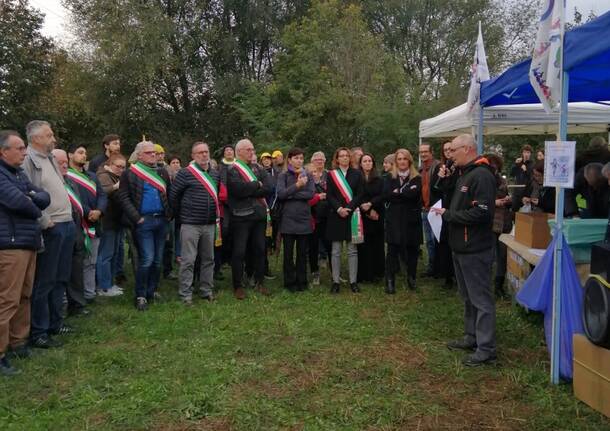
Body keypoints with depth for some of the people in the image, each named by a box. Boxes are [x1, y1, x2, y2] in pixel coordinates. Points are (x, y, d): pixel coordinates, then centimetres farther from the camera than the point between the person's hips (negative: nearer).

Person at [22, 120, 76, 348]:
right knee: (44, 282, -1)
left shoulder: (50, 158, 17)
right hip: (50, 229, -9)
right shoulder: (28, 160, -12)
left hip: (67, 225, 9)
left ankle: (55, 322, 29)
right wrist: (44, 221, -18)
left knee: (61, 278, 17)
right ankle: (38, 332, 8)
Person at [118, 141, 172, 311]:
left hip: (161, 220, 5)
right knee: (147, 259, -9)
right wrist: (137, 218, -13)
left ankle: (152, 292, 22)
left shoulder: (162, 172, 14)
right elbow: (124, 198, -6)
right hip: (143, 221, -5)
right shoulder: (130, 174, -1)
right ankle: (140, 296, 4)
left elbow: (170, 194, 19)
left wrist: (169, 214, 9)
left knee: (158, 260, 9)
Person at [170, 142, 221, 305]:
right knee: (188, 260, -2)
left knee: (208, 259, 12)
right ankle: (185, 294, 7)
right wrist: (181, 217, 3)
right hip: (190, 224, -5)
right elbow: (174, 196, -3)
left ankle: (207, 291, 24)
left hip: (210, 224, 5)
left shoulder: (215, 174, 9)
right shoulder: (185, 173, -8)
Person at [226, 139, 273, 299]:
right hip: (241, 216, -5)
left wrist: (249, 190, -12)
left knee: (259, 250, 12)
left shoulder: (258, 168, 12)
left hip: (259, 214, 6)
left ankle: (259, 282, 25)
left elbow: (268, 188, -2)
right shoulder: (231, 170, -5)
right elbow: (239, 189, -21)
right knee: (239, 252, 0)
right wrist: (257, 185, -8)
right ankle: (237, 286, 11)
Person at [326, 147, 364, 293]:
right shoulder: (331, 174, 6)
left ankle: (353, 281, 9)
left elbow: (360, 195, 0)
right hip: (336, 215, 0)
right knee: (335, 251, 2)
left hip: (352, 215, 0)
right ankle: (335, 281, 8)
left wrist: (348, 208, -13)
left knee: (352, 250, 3)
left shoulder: (357, 174, 6)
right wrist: (339, 209, -15)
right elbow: (329, 195, 0)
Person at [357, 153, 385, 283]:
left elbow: (382, 196, -1)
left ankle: (376, 273, 11)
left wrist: (370, 204, -19)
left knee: (377, 245, 3)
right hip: (361, 216, -2)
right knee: (363, 246, -2)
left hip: (377, 217, 2)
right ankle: (363, 274, 3)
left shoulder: (379, 180, 10)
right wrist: (368, 211, -12)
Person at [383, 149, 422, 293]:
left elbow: (414, 194, -14)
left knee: (412, 249, 6)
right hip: (394, 219, 0)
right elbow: (386, 195, -8)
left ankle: (411, 278, 21)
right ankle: (390, 281, 3)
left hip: (411, 219, 0)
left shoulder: (416, 178, 4)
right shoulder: (390, 178, 8)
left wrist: (397, 192, -8)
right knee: (393, 250, -1)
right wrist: (405, 194, -12)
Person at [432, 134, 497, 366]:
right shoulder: (464, 174, 15)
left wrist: (448, 215, -18)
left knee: (481, 299, -3)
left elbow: (481, 213, -26)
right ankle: (472, 337, 31)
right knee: (468, 297, 19)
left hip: (475, 250, -10)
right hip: (462, 247, 10)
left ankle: (486, 349, 4)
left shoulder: (481, 176, -18)